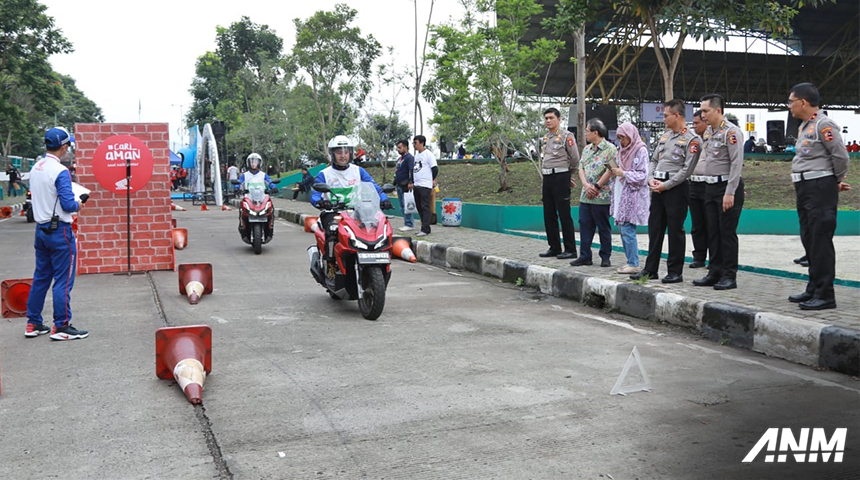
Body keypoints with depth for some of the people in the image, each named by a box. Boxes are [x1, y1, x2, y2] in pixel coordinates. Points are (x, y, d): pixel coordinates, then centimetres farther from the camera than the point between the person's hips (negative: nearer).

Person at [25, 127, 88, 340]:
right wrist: (80, 203, 1)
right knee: (63, 280, -2)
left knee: (40, 277, 15)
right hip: (59, 230, -8)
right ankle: (61, 327, 1)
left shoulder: (35, 168, 9)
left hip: (41, 229, 8)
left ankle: (33, 324, 21)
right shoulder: (60, 171, -16)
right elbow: (68, 204, -19)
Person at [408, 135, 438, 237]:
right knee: (419, 207, 11)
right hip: (416, 185, 9)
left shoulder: (428, 154, -9)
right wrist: (412, 182, 20)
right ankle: (424, 228, 18)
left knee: (425, 207, -8)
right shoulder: (417, 154, 18)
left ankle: (425, 230, -8)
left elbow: (435, 168, -12)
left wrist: (432, 179, -4)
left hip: (425, 186, -9)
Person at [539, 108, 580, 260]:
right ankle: (554, 247, 18)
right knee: (549, 215, 9)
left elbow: (575, 159, -6)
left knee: (564, 215, -6)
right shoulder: (545, 138, 17)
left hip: (560, 177, -8)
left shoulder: (566, 136, -6)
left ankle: (570, 250, -1)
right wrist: (542, 183, 16)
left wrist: (568, 176, 6)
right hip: (547, 178, 8)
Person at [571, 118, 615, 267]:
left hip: (601, 196, -6)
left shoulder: (610, 149, -7)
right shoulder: (586, 149, 15)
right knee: (585, 225, 5)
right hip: (585, 196, 7)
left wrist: (597, 186, -13)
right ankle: (585, 256, 10)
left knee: (603, 227, 2)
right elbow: (581, 168, 11)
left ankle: (605, 257, 11)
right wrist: (586, 185, -6)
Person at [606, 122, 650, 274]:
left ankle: (634, 264, -4)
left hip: (633, 195, -8)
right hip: (621, 194, 8)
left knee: (627, 230, -10)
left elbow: (643, 176, -13)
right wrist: (614, 172, 6)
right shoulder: (623, 151, 16)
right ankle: (630, 261, 16)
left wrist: (623, 173, -15)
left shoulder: (641, 150, -8)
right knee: (623, 229, 8)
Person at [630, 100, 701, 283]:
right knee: (655, 228, 9)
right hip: (658, 188, 7)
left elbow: (687, 169, -14)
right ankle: (650, 269, 16)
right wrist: (651, 179, 1)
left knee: (675, 230, -2)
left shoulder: (692, 140, -8)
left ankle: (675, 272, 7)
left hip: (676, 187, -7)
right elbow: (654, 160, 19)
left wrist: (666, 185, -15)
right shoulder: (665, 136, 16)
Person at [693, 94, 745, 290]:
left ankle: (729, 276, 3)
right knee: (713, 232, 10)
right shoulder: (708, 131, 14)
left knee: (727, 233, -4)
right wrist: (710, 189, 15)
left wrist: (730, 193, -20)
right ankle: (715, 273, 18)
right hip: (711, 186, 8)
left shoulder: (731, 132, -12)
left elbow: (736, 164, -17)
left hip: (727, 186, -8)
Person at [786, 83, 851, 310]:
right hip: (805, 189, 10)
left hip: (820, 189, -10)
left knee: (821, 242, -7)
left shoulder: (823, 125, -14)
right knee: (809, 240, 14)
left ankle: (825, 295, -3)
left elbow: (841, 156, -15)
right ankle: (813, 289, 24)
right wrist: (836, 181, 15)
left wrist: (837, 181, 1)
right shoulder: (804, 126, 15)